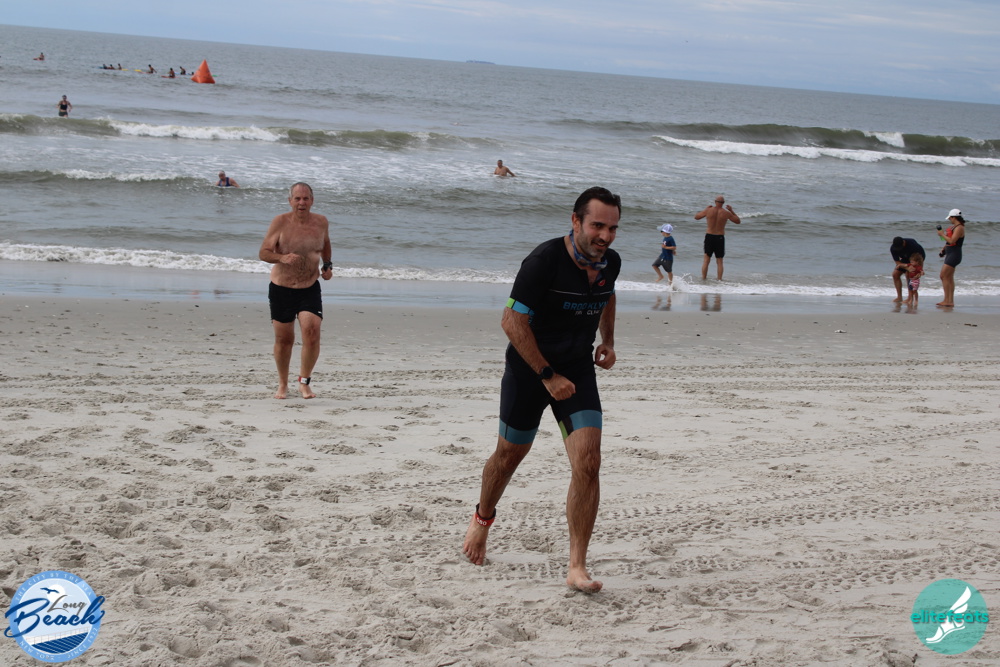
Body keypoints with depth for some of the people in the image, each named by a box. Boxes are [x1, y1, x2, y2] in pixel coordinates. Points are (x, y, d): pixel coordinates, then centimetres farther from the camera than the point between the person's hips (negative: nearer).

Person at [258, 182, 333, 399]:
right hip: (281, 289, -1)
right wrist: (282, 258, -29)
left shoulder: (321, 223, 0)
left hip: (310, 289, 1)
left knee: (312, 333, -16)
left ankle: (304, 382, 4)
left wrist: (328, 265, 10)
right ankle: (283, 385, 29)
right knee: (284, 339, 8)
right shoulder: (280, 222, -10)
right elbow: (263, 253, -10)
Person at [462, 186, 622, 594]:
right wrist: (548, 376, -21)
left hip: (578, 369, 4)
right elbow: (513, 322, -21)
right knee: (510, 455, 14)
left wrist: (607, 341, 9)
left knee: (587, 463, -13)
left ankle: (577, 568, -9)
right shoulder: (544, 261, -23)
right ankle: (482, 519, 46)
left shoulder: (610, 263, -3)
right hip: (528, 369, -4)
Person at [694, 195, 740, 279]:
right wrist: (731, 210, 15)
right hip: (720, 238, 0)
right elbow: (738, 221, 8)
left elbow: (696, 217, 8)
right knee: (719, 262, 9)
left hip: (709, 236, 0)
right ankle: (719, 280, 6)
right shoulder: (726, 213, -7)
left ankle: (703, 279, 9)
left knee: (706, 260, 9)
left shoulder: (709, 210, -7)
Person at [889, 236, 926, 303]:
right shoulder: (893, 249, -25)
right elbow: (897, 263, -25)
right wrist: (907, 266, -44)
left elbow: (920, 257, -30)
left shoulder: (912, 243, -36)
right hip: (905, 259, 5)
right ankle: (899, 297, -2)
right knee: (895, 274, -10)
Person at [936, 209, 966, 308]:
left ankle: (946, 301, -10)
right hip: (950, 254, 11)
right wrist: (944, 248, 20)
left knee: (944, 276, -11)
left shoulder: (959, 228, -18)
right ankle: (950, 301, 15)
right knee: (949, 277, 12)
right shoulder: (955, 226, 14)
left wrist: (942, 235, -15)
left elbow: (952, 241, -26)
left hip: (954, 254, -11)